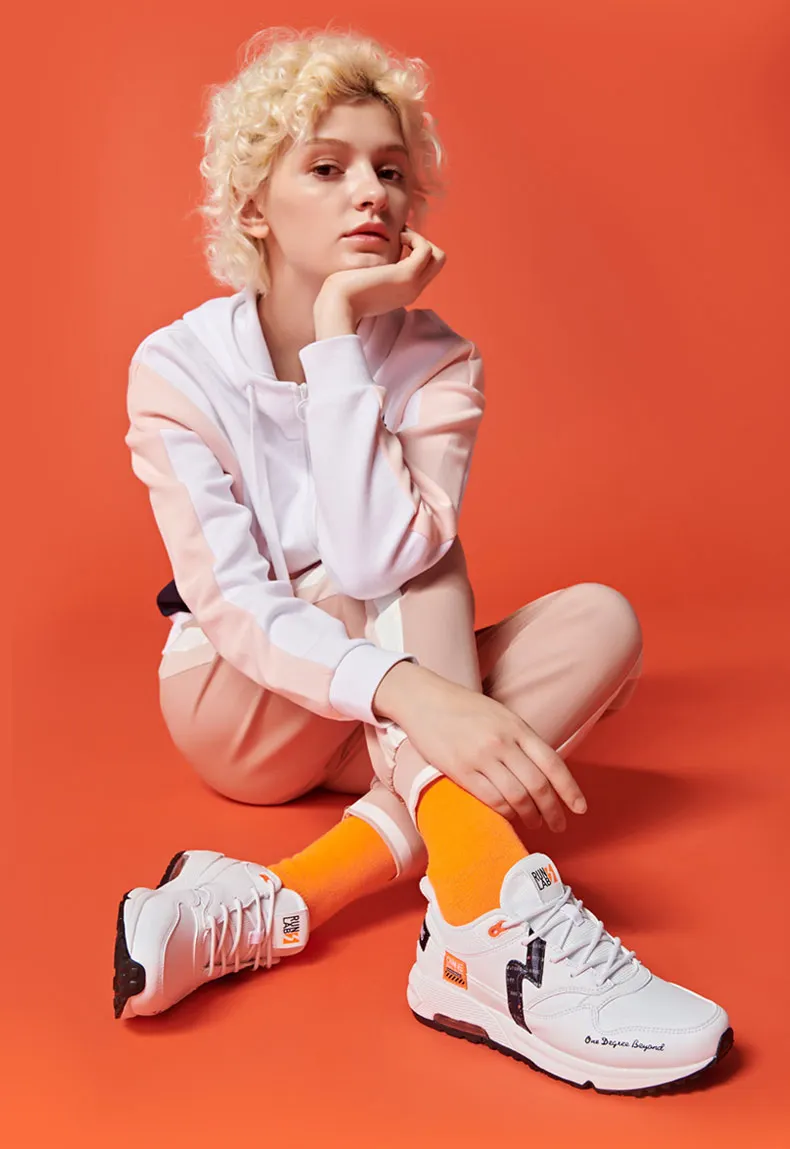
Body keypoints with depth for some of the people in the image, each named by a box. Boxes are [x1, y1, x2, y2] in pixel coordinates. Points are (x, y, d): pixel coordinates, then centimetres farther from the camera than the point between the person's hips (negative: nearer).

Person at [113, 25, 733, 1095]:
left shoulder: (436, 362, -10)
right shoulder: (179, 365, -15)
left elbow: (376, 560, -29)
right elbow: (229, 602, -27)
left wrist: (338, 335, -28)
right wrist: (409, 692, -44)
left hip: (382, 726, 3)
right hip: (241, 713, -3)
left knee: (602, 620, -23)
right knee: (419, 563, -28)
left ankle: (278, 902, -34)